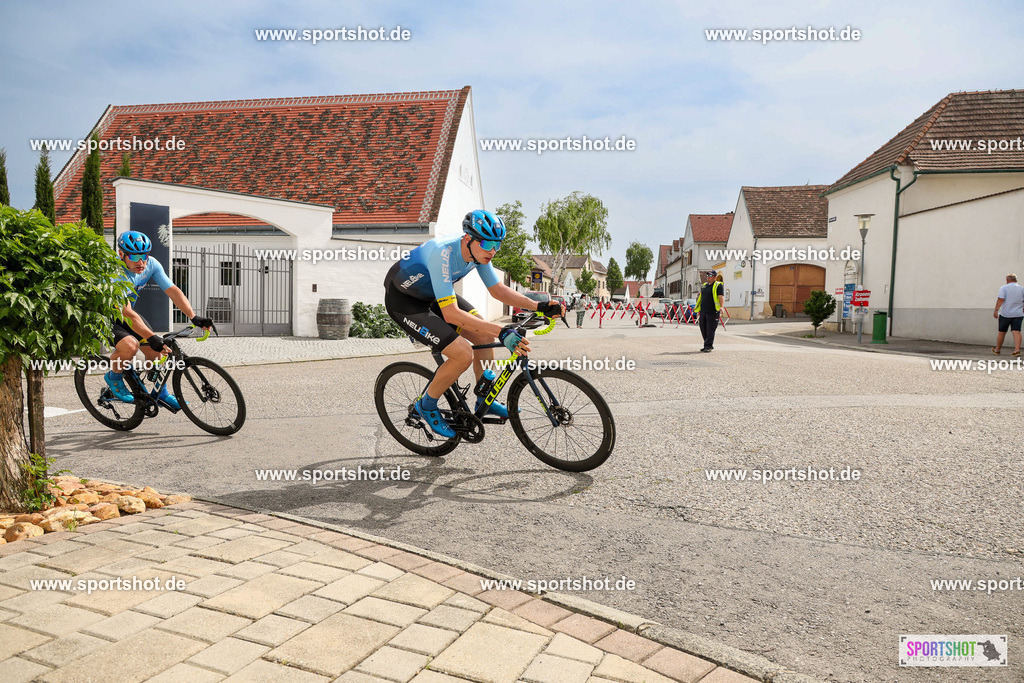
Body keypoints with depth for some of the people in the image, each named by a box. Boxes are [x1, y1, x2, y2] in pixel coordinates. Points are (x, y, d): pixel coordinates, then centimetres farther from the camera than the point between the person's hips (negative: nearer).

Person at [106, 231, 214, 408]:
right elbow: (127, 313, -39)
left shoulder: (151, 264, -16)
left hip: (125, 315, 6)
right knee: (130, 345, -30)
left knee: (155, 348, -6)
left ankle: (161, 393, 14)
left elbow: (173, 290, -19)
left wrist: (194, 317, -32)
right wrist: (152, 337, -47)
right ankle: (113, 377, 2)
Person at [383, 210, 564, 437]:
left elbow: (497, 290, 1)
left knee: (483, 334, 3)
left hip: (431, 294, 8)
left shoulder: (478, 251, -12)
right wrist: (502, 332, -43)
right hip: (403, 301, -8)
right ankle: (426, 406, 5)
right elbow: (451, 314, -39)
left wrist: (539, 306, -11)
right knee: (463, 354, -20)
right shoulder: (443, 254, -36)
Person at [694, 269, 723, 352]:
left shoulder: (718, 285, -3)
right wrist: (698, 311, 22)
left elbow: (721, 297, -13)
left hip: (712, 312, -7)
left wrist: (721, 307, -29)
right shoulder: (705, 285, 18)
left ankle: (708, 346, -1)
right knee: (703, 329, 9)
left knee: (710, 330, -6)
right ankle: (710, 346, 20)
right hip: (703, 312, 7)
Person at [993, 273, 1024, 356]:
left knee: (1002, 332, 7)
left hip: (1005, 314, -3)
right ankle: (1017, 350, -17)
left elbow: (1000, 299, -13)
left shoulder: (1004, 288, -2)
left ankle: (997, 350, 19)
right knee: (1016, 332, -4)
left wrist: (996, 310, -15)